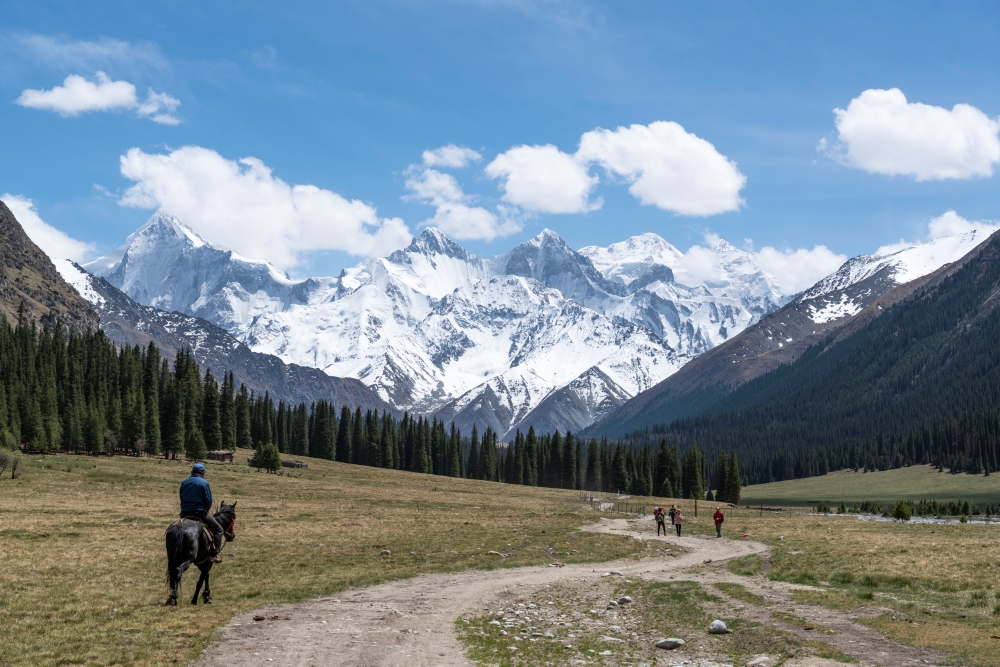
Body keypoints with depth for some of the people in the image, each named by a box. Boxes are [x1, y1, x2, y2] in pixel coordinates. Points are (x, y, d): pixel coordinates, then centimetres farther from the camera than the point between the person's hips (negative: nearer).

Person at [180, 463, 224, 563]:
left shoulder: (184, 482, 11)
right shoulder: (204, 483, -5)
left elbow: (182, 498, 15)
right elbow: (209, 501, -8)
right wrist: (207, 510, 11)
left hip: (184, 513, 6)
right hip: (199, 512, -6)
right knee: (218, 530, 4)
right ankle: (213, 554, -7)